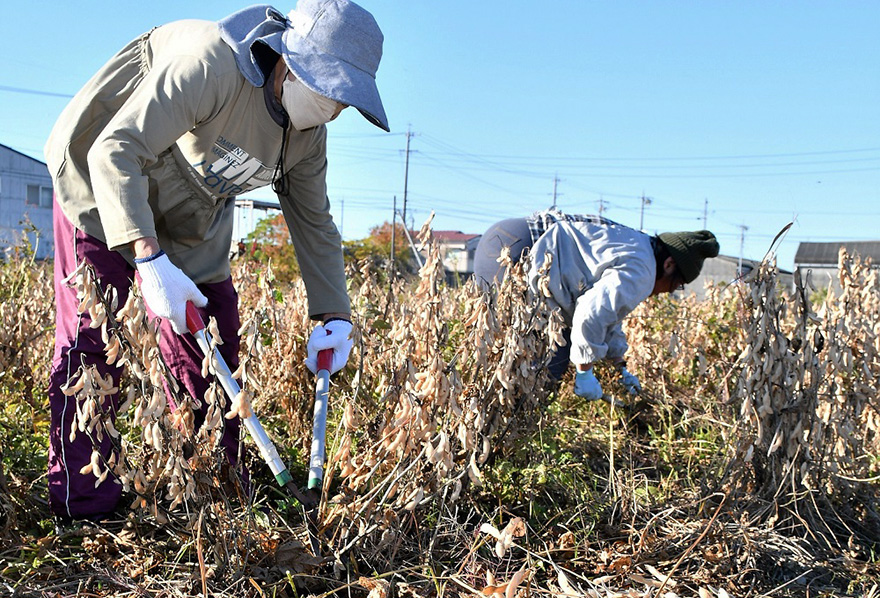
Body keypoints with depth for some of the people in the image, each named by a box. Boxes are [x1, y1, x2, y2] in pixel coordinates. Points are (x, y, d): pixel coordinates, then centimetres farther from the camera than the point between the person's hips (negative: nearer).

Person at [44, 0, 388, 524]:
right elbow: (116, 152, -36)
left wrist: (333, 314, -8)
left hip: (191, 225, 7)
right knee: (92, 342, -9)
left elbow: (314, 223, 0)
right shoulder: (209, 63, -32)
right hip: (104, 192, -6)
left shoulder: (308, 135, -8)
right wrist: (150, 258, -45)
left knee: (211, 346, 2)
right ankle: (82, 501, 5)